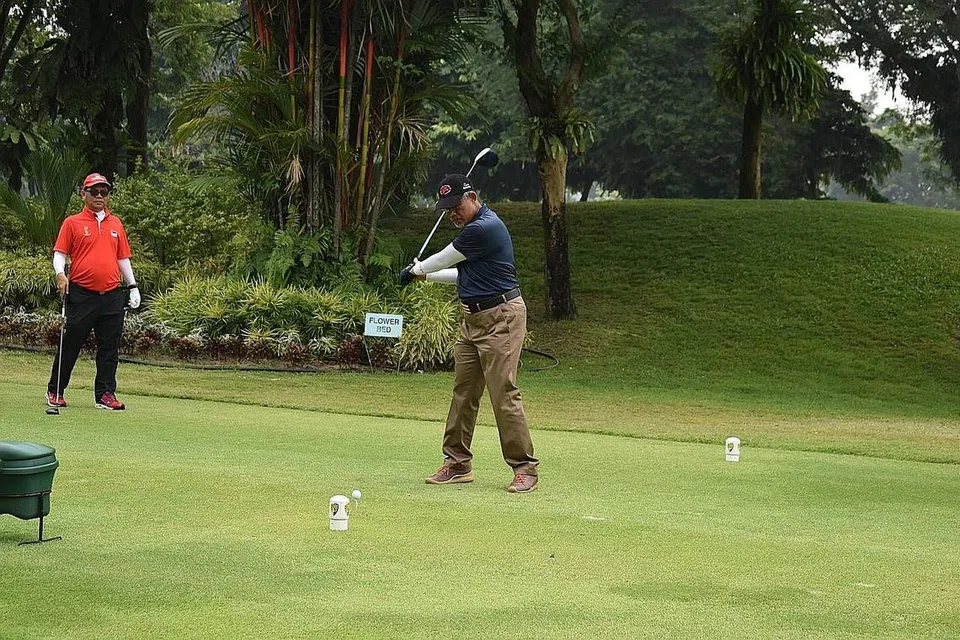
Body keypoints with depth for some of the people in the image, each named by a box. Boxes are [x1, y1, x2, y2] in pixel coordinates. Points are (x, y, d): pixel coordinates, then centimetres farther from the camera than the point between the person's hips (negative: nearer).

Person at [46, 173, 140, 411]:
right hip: (81, 294, -3)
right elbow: (59, 253, 0)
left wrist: (133, 286, 14)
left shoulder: (116, 224, 14)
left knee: (109, 347, 3)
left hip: (112, 295, 4)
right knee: (70, 344, 1)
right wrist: (60, 274, -18)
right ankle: (55, 391, 13)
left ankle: (105, 395, 8)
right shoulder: (72, 223, 3)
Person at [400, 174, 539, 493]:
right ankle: (457, 464, 16)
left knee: (504, 393, -12)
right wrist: (424, 275, 24)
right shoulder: (474, 227, 14)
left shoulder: (484, 228, -19)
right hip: (474, 319, 10)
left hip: (501, 317, -10)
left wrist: (415, 270, 11)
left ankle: (525, 468, -7)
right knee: (463, 392, 9)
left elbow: (444, 259, -7)